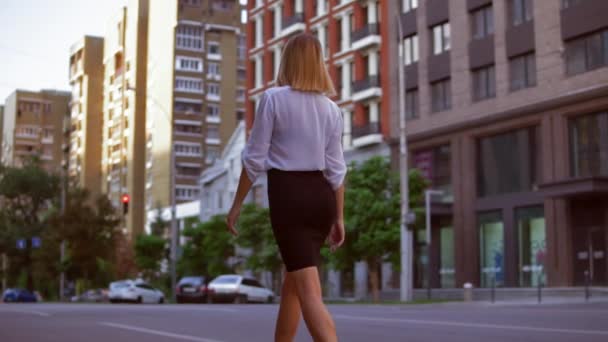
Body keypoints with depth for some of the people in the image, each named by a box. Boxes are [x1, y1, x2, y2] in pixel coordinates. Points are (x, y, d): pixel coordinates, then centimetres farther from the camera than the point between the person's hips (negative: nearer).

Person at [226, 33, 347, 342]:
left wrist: (237, 204, 1)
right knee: (293, 282, 21)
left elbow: (255, 158, -8)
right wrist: (338, 217, 13)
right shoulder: (330, 108, 7)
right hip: (321, 196, 6)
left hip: (288, 193, -6)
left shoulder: (273, 98, -7)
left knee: (310, 292, -9)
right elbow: (336, 169, 7)